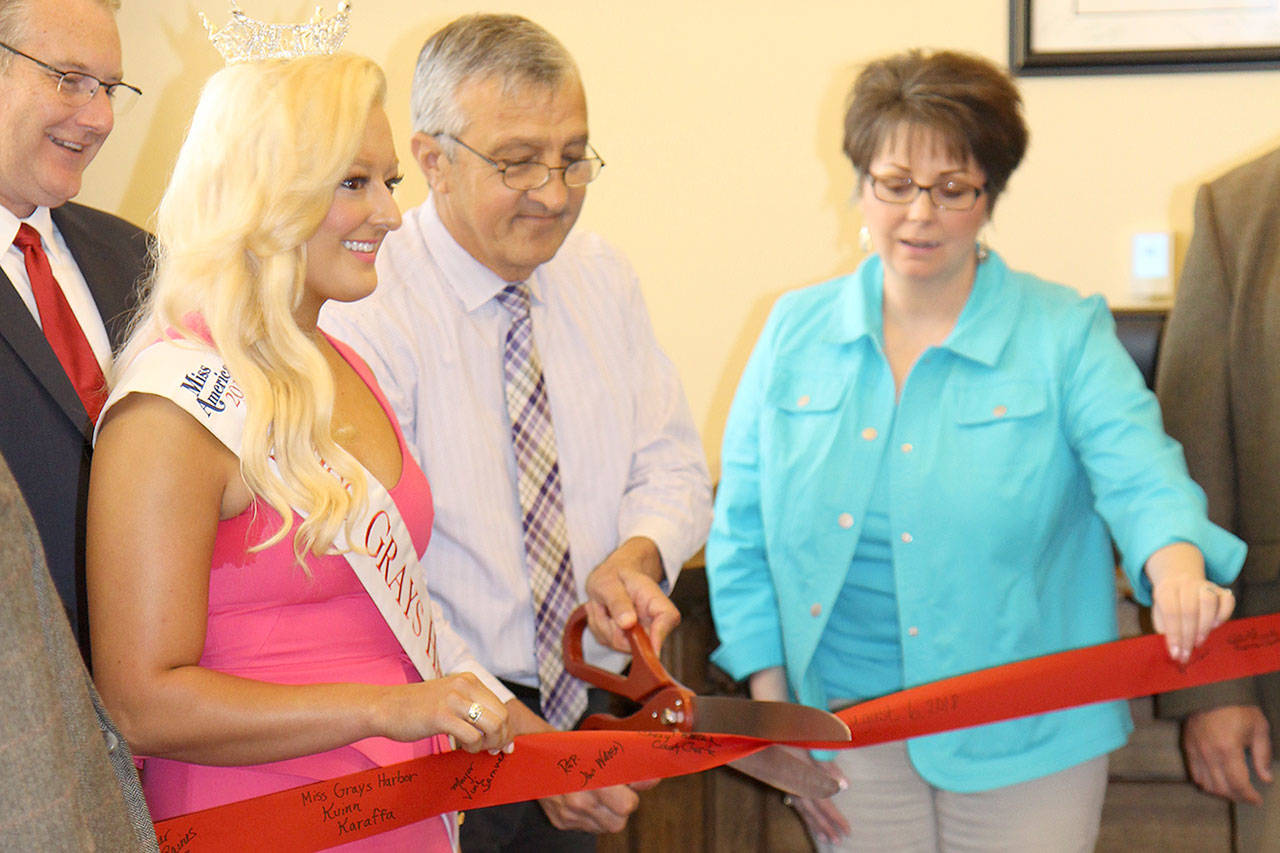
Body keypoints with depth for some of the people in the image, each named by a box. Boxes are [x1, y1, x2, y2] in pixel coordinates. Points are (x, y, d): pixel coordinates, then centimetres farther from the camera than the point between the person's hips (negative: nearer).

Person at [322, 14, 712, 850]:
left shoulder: (604, 279, 6)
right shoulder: (362, 313, -16)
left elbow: (672, 466, 9)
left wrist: (637, 556, -13)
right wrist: (508, 731, -26)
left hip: (583, 717, 6)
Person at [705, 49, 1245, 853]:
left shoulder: (1065, 335, -2)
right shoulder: (796, 333, 5)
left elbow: (1137, 472, -17)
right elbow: (743, 535, 8)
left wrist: (1175, 561, -40)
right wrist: (773, 711, 3)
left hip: (1022, 743, -2)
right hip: (845, 737, 2)